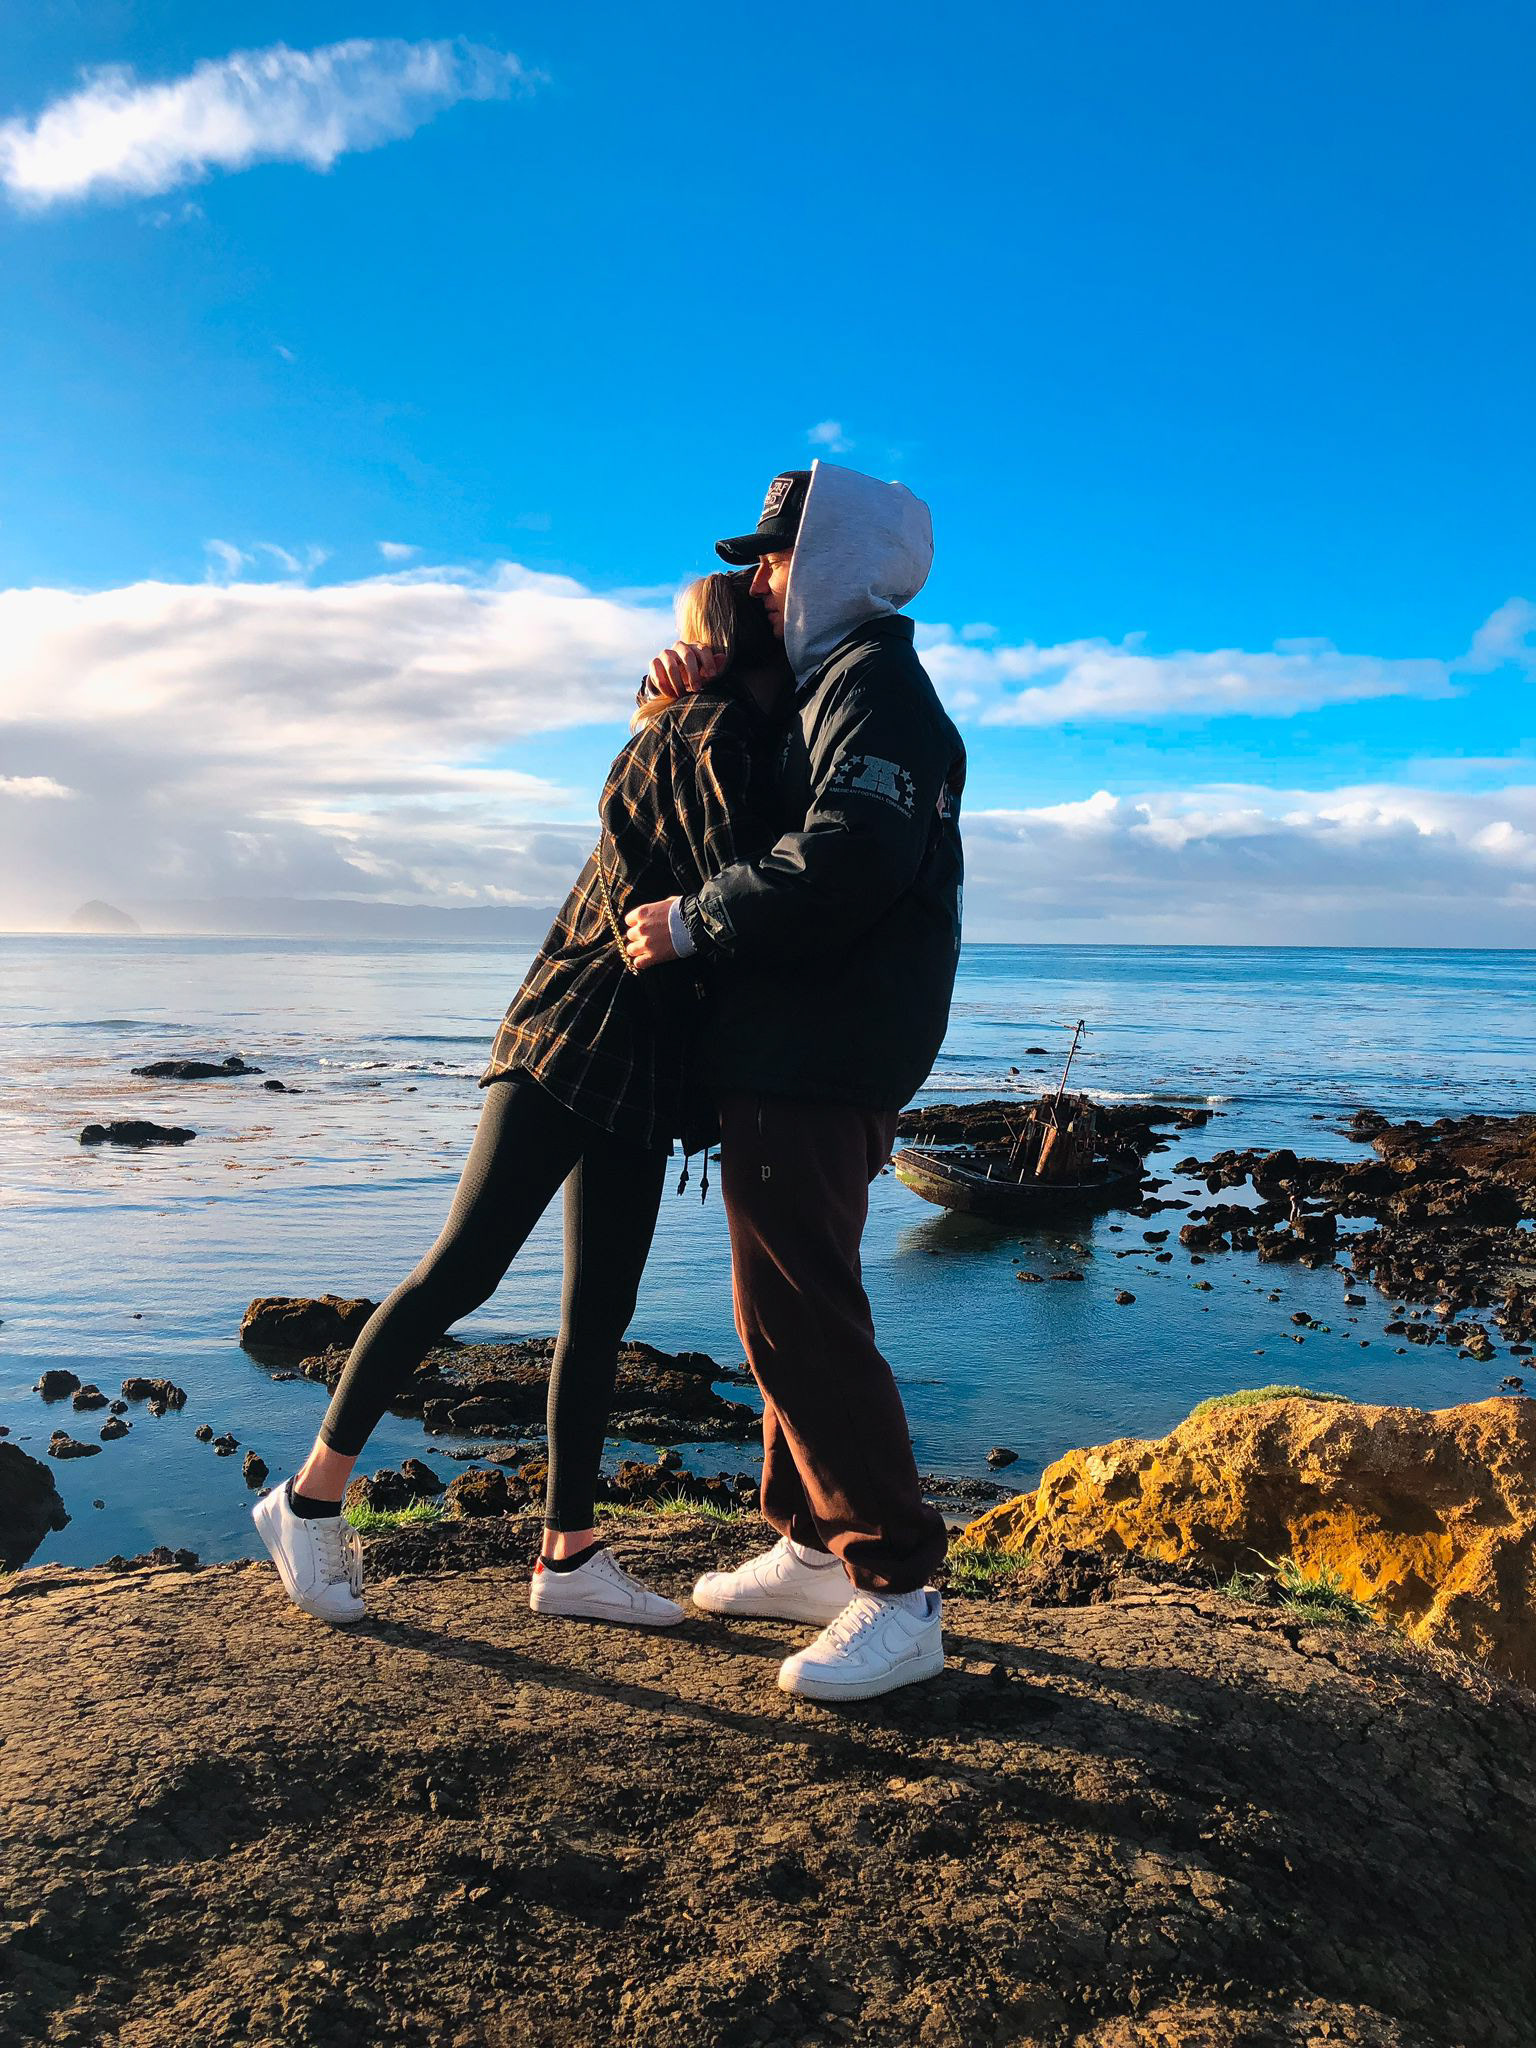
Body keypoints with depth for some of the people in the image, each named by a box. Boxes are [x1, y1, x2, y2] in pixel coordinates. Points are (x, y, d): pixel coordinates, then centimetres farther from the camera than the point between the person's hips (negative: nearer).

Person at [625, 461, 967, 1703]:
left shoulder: (877, 682, -11)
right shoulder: (817, 689, 23)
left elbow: (845, 859, -29)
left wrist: (694, 922, -19)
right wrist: (694, 687, 11)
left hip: (824, 1063, -11)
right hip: (791, 1052, 11)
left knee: (800, 1315, -11)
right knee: (791, 1305, 15)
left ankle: (898, 1595, -3)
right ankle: (814, 1550, 26)